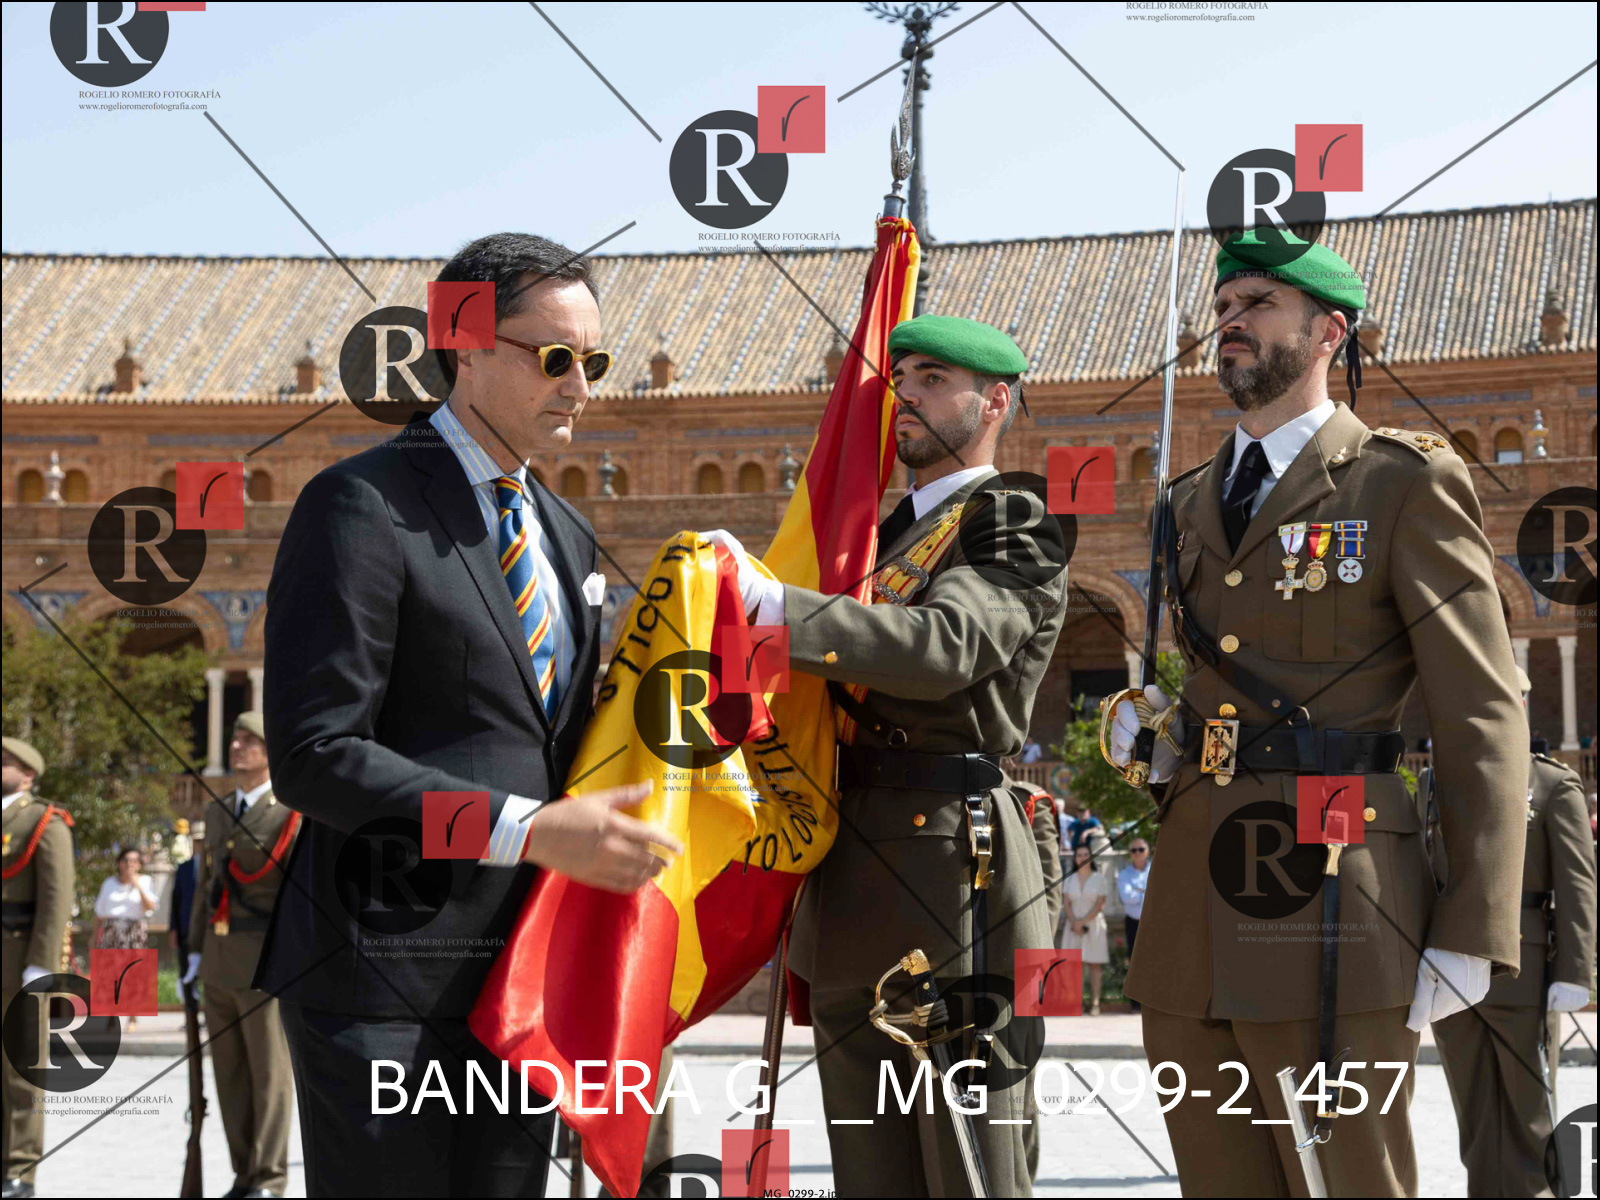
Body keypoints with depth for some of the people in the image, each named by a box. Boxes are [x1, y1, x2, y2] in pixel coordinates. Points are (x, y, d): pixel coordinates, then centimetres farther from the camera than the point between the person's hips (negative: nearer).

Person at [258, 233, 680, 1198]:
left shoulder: (567, 535, 17)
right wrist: (529, 830, -23)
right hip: (384, 973, -7)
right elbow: (313, 754, -18)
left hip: (526, 971, 8)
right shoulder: (361, 507, -10)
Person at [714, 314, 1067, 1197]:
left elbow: (945, 647, -24)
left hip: (950, 867, -8)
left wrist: (770, 604, -31)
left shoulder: (1013, 531, -5)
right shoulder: (893, 532, 21)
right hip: (853, 891, 8)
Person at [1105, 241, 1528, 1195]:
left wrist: (1472, 936, -11)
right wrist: (1153, 731, 7)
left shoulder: (1405, 483, -1)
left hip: (1330, 913, -6)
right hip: (1191, 922, 7)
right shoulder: (1193, 504, 19)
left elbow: (1483, 715, -5)